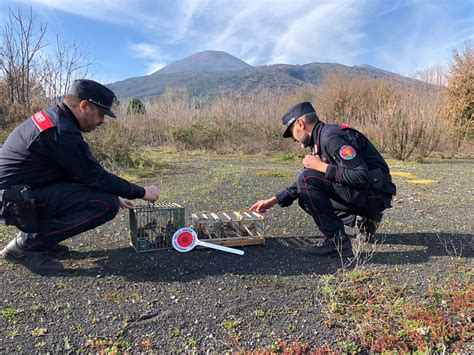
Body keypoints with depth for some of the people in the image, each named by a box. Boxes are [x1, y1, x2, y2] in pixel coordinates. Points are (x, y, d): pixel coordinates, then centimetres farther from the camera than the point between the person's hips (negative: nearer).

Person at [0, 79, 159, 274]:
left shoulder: (51, 116, 10)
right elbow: (97, 177, -18)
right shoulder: (62, 133, -22)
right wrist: (141, 192, -7)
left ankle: (35, 233, 11)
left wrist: (114, 195, 14)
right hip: (18, 201, -10)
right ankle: (27, 244, -9)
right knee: (106, 204, -19)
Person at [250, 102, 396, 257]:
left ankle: (337, 243, -14)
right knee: (306, 198, 13)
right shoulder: (319, 142, 13)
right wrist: (272, 201, 17)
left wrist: (322, 167, -19)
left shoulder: (331, 137, -19)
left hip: (374, 193, -10)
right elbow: (303, 184, 20)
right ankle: (364, 220, 13)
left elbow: (362, 176, -27)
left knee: (307, 178, -20)